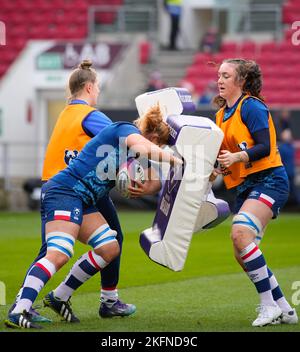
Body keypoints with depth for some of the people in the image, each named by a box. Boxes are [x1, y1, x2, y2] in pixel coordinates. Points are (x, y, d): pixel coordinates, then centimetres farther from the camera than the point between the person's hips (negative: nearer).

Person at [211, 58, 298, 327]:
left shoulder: (251, 106, -9)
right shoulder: (222, 114, 16)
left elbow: (264, 147, -17)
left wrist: (237, 157, -30)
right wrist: (218, 169, 4)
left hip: (268, 181, -9)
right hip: (244, 187, 9)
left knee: (241, 233, -29)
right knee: (243, 255, 5)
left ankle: (269, 305, -23)